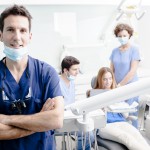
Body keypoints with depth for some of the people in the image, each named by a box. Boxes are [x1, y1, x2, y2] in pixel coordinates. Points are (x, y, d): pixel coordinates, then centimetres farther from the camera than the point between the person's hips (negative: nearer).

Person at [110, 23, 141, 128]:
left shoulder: (134, 49, -6)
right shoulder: (115, 51, 9)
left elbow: (133, 71, -11)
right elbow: (111, 70, 11)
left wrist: (120, 85, -11)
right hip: (117, 88, 4)